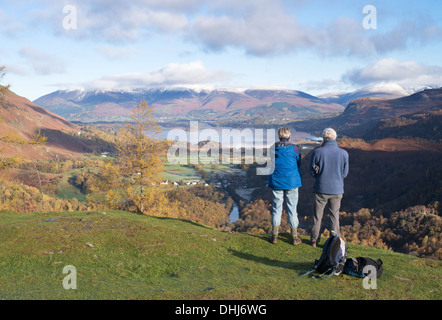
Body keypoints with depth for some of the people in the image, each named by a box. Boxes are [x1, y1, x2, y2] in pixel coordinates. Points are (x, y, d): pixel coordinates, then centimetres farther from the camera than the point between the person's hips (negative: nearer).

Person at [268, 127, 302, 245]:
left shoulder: (273, 148, -1)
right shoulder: (294, 148, -9)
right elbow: (298, 164, 3)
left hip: (276, 181, 2)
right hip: (291, 182, -2)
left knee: (276, 208, 11)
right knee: (292, 209, 7)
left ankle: (274, 236, 17)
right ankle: (294, 237, 14)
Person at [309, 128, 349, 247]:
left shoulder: (317, 152, -13)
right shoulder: (344, 153, -9)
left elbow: (312, 171, -5)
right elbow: (344, 173, 1)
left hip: (321, 188, -1)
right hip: (337, 189, 1)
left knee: (317, 216, 13)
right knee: (334, 216, 14)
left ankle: (314, 240, 23)